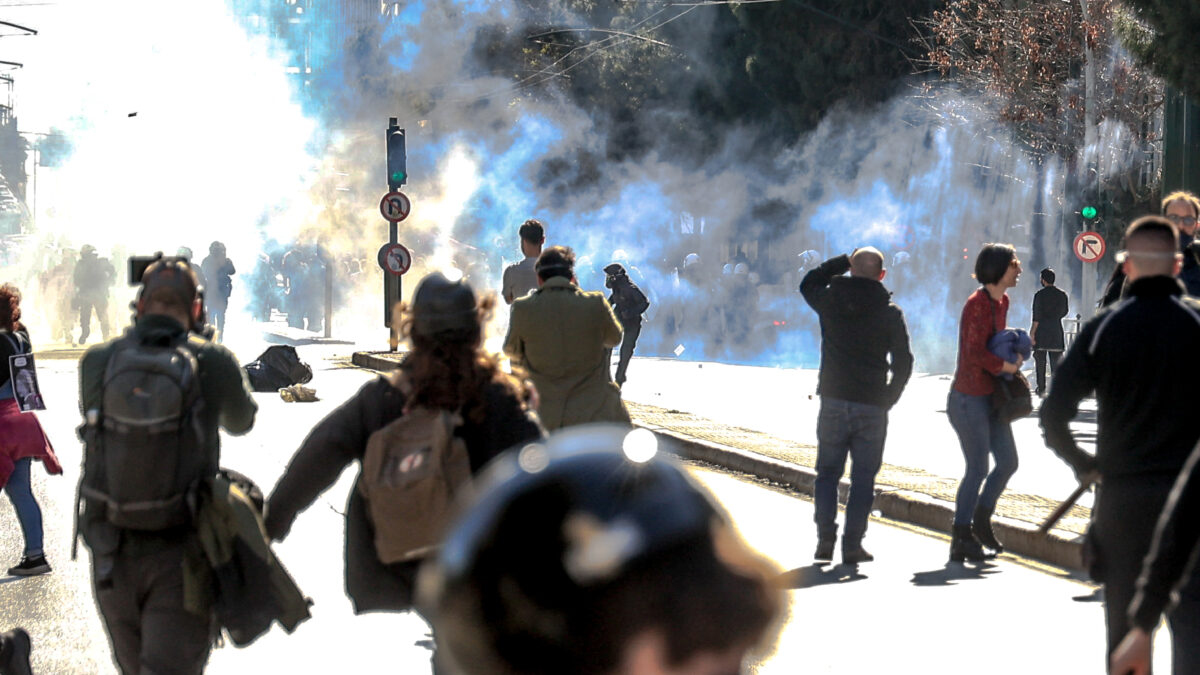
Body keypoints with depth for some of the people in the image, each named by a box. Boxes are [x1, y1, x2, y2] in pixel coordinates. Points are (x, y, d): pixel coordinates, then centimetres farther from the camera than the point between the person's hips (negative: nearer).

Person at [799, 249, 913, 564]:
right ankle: (852, 545, 1)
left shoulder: (830, 301, -1)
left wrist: (843, 262, 20)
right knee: (863, 477, 5)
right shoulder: (891, 313, -2)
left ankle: (825, 536, -1)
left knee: (827, 472, 12)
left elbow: (808, 283, 23)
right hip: (872, 407, -1)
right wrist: (888, 399, 8)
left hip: (833, 401, 1)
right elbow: (903, 363, -3)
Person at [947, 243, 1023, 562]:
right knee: (978, 469, -4)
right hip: (970, 398, -9)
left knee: (1008, 462, 11)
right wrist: (1006, 366, -13)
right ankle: (962, 538, 7)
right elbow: (976, 353, -25)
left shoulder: (1001, 302, 10)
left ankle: (981, 522, 26)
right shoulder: (977, 304, -18)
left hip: (992, 397, 9)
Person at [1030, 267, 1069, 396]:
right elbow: (1064, 312, 14)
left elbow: (1037, 317, -13)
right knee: (1056, 361, 5)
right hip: (1057, 332, 3)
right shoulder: (1062, 295, 4)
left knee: (1040, 362, 4)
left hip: (1041, 332, -3)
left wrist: (1032, 333, -10)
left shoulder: (1040, 295, -10)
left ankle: (1041, 388, 4)